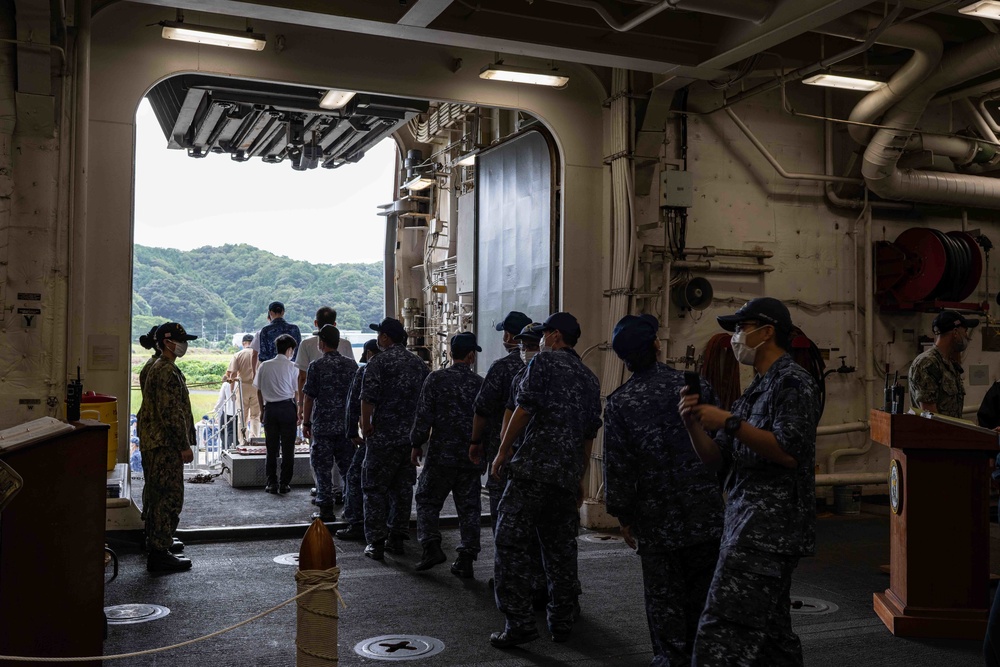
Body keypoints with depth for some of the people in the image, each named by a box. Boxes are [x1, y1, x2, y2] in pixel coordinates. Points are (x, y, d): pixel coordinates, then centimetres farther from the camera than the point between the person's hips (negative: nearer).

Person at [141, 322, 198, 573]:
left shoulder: (159, 369, 17)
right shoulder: (167, 372, -17)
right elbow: (171, 413, -22)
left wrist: (183, 443, 24)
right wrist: (185, 445, -18)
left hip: (157, 445, 11)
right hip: (166, 446, -11)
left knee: (159, 498, 17)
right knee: (169, 499, -6)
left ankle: (157, 545, 27)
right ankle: (159, 554, -2)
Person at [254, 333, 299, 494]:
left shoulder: (264, 366, 7)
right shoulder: (292, 367, -3)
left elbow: (259, 392, 9)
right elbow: (297, 392, -2)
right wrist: (299, 413, 6)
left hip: (270, 408, 3)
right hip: (287, 408, -3)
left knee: (271, 448, 9)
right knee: (287, 448, 4)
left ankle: (272, 483, 10)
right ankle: (284, 483, 6)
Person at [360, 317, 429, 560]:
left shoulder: (378, 363, -9)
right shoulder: (419, 363, 9)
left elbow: (368, 399, -16)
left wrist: (366, 427, -5)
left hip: (384, 437, -6)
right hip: (412, 437, 6)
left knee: (375, 488, 2)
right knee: (403, 487, 13)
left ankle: (376, 543, 1)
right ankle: (397, 539, 18)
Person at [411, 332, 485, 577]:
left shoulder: (436, 379, -7)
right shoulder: (480, 383, 0)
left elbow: (424, 416, -8)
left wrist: (416, 444, 4)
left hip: (440, 455, -2)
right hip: (471, 457, 2)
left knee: (427, 501, 13)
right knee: (469, 508, 8)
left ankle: (431, 546, 0)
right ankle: (466, 559, 8)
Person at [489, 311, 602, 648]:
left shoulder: (544, 362, -1)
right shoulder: (590, 378, 20)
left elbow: (523, 410, -9)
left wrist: (502, 452, -2)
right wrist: (580, 479, 27)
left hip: (534, 467, -7)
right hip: (569, 474, 7)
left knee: (511, 543, -4)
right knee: (560, 547, 13)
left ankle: (519, 621, -9)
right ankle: (562, 622, 18)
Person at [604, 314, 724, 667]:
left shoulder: (619, 403, -8)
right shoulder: (697, 386, -4)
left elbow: (617, 467, -8)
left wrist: (624, 517, 3)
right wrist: (719, 490, 13)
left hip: (656, 520, -2)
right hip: (706, 514, 2)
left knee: (664, 600, 10)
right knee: (700, 597, 14)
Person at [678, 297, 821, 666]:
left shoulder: (793, 382, -7)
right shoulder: (755, 390, 20)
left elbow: (789, 452, -20)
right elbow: (718, 461, 16)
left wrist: (729, 422, -19)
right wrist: (694, 424, -1)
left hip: (768, 529, -10)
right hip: (748, 525, 10)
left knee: (722, 635, -14)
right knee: (771, 632, 15)